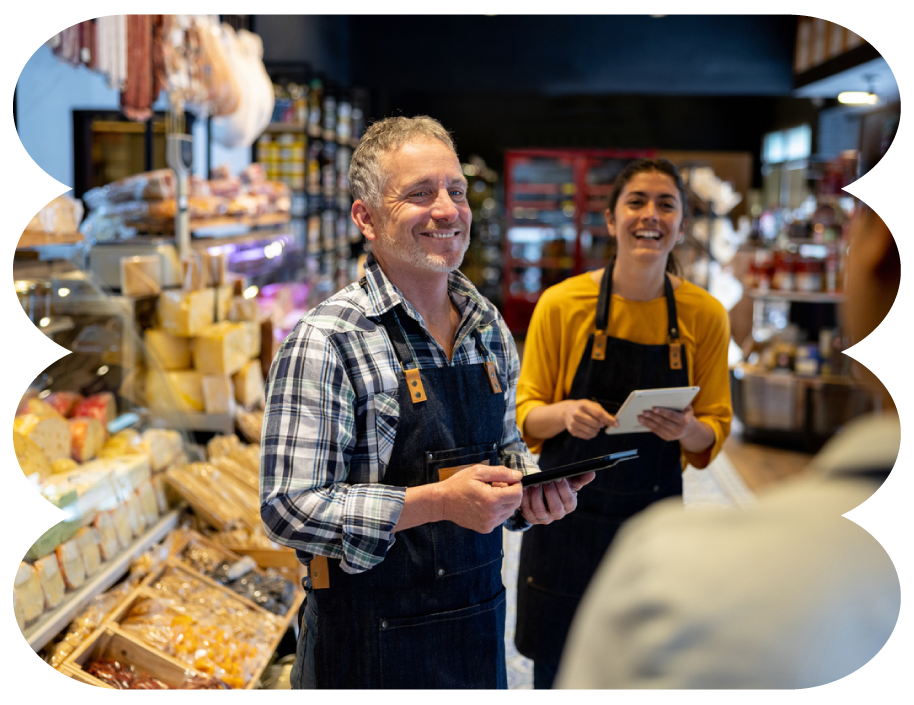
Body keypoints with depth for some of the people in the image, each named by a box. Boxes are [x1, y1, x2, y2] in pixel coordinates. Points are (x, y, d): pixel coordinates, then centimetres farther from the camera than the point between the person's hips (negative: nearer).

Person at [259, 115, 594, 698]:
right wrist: (439, 501, -27)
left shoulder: (490, 328, 5)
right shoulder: (326, 342, -16)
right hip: (369, 649, -6)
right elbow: (289, 509, -20)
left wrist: (533, 486, -4)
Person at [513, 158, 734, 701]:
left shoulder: (706, 315, -4)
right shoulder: (561, 304, -8)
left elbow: (715, 429, 4)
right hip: (567, 517, -1)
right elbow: (526, 413, -2)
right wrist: (564, 414, -23)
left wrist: (688, 429, -19)